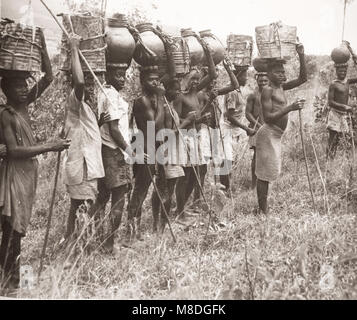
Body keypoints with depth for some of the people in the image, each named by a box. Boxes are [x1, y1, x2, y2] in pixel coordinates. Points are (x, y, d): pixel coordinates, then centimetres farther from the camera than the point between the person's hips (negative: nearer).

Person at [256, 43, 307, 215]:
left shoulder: (281, 87, 14)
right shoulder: (267, 90, -11)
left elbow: (302, 78, 16)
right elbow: (268, 117, -20)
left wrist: (301, 56, 6)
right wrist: (290, 108, -25)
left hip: (276, 135, 9)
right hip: (268, 134, -9)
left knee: (270, 172, 13)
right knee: (265, 173, -5)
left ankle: (263, 209, 21)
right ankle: (263, 211, 0)